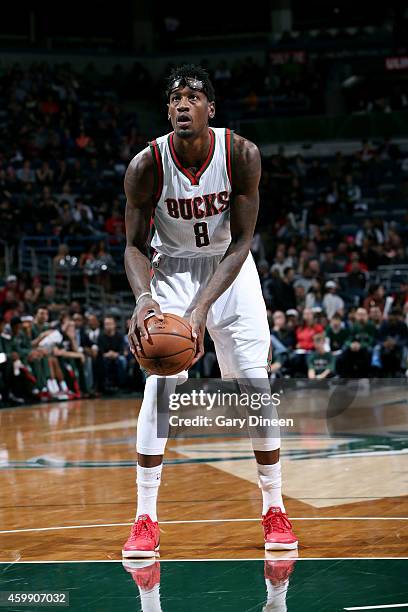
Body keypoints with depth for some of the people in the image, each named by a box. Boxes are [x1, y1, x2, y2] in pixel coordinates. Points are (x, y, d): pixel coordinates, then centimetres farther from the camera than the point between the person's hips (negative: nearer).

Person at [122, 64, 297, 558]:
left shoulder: (242, 155, -22)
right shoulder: (146, 166, -21)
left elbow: (240, 241, -20)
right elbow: (135, 245, -14)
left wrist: (202, 307, -32)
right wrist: (143, 297, -35)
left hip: (231, 270, 1)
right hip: (173, 271, 0)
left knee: (254, 385, -4)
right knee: (159, 387, -13)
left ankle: (274, 509, 10)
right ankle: (145, 519, -6)